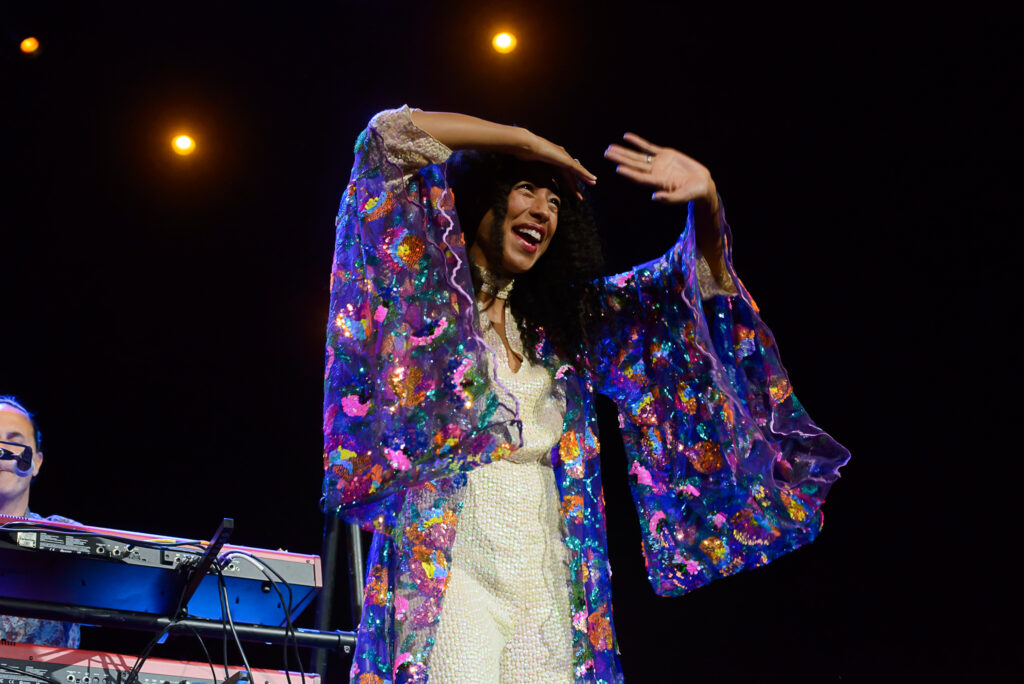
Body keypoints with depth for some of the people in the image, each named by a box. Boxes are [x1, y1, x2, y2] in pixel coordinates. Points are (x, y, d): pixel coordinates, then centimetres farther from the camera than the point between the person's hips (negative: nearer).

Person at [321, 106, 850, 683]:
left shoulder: (562, 321, 18)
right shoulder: (425, 290, 6)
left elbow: (696, 278, 23)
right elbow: (392, 132, -3)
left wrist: (705, 199, 4)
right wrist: (527, 143, 5)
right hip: (448, 567, -4)